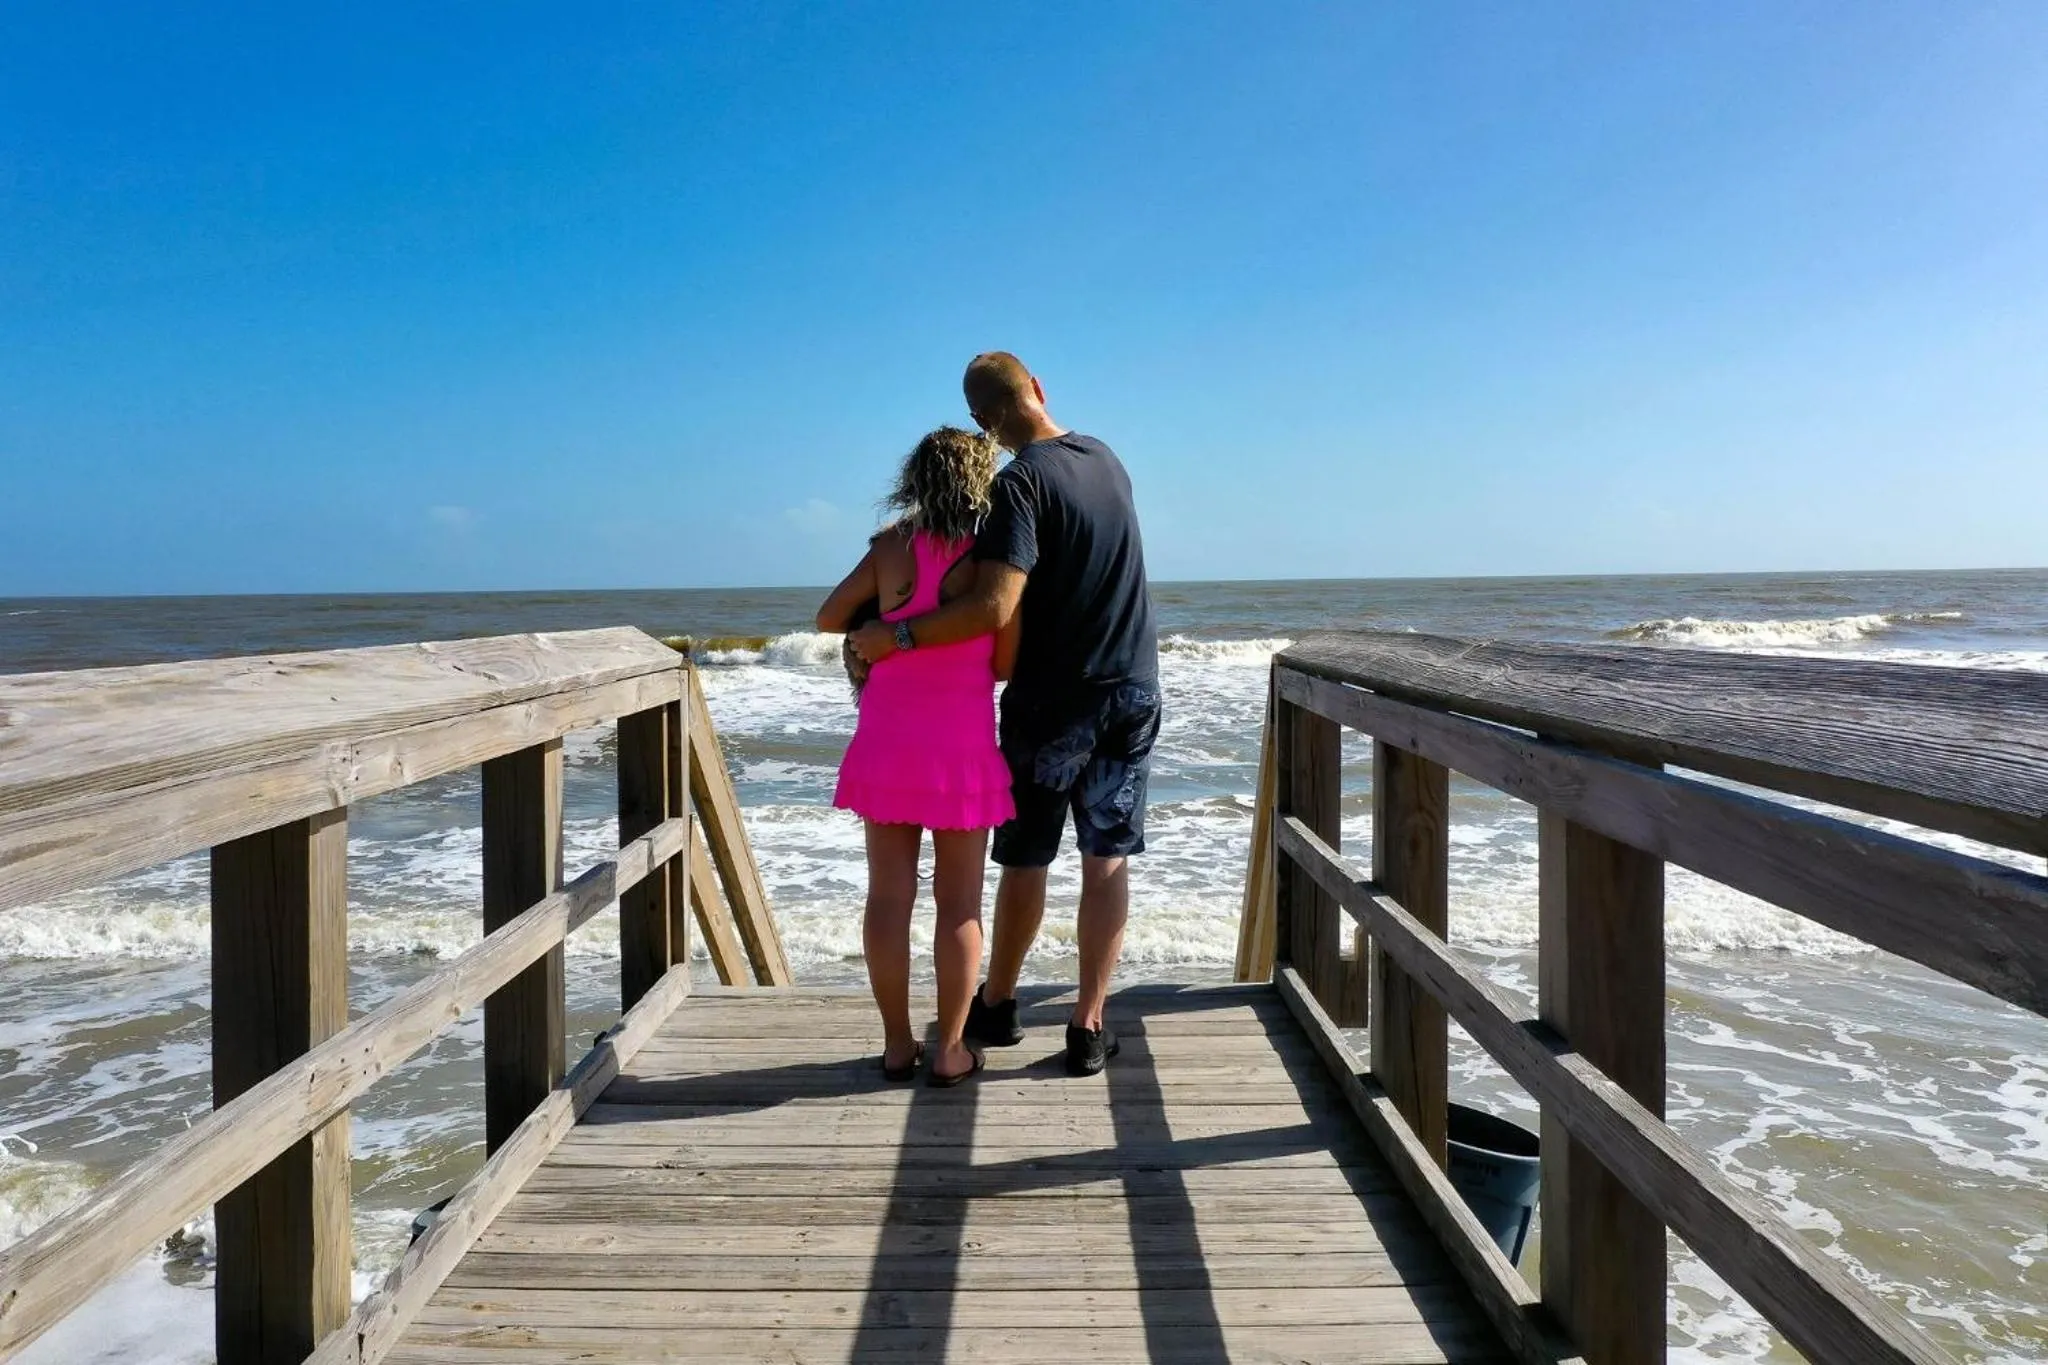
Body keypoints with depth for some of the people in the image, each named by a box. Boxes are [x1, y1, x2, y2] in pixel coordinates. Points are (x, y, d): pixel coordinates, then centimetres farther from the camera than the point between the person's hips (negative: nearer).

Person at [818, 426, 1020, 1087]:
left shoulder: (892, 547, 0)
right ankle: (950, 1050, 13)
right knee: (959, 904, 8)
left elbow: (829, 618, 9)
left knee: (889, 896, 9)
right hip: (961, 750, -2)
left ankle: (897, 1045, 17)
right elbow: (1005, 665, -4)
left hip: (886, 746, 3)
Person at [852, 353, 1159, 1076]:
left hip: (1050, 703, -5)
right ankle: (1089, 1026, 10)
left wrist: (896, 635, -21)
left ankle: (996, 1006, 28)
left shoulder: (1020, 483, -17)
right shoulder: (1106, 460, 5)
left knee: (1025, 860, 11)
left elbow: (994, 609, -28)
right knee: (1107, 861, 7)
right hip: (1132, 692, 5)